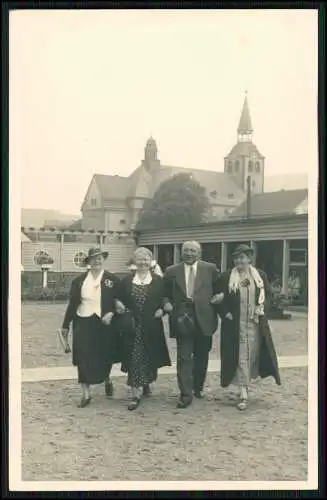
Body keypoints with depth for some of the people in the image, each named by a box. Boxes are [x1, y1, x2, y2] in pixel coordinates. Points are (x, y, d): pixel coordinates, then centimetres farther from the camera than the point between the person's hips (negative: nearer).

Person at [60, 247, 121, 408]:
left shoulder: (113, 280, -1)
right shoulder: (79, 280, 5)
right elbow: (72, 303, 7)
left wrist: (111, 313, -18)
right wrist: (66, 325, 8)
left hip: (104, 323, -1)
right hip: (83, 323, 1)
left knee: (105, 356, 11)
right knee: (83, 358, -3)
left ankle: (107, 380, 43)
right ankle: (86, 394, 6)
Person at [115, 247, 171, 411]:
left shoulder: (158, 281, 3)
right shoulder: (126, 281, 5)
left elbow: (165, 301, 7)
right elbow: (118, 299, 12)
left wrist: (161, 310, -11)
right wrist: (120, 306, -8)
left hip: (151, 327, 0)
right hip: (133, 327, 0)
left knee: (150, 358, 10)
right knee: (134, 359, -2)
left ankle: (146, 385, 35)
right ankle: (136, 394, 3)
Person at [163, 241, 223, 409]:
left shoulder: (210, 269, 6)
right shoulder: (171, 271, 7)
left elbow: (219, 289, 11)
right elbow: (165, 293, 12)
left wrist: (218, 297, -9)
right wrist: (167, 303, -7)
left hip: (203, 318, 1)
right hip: (182, 318, -1)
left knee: (201, 356, 13)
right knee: (184, 357, -4)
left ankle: (198, 387, 31)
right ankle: (186, 394, -1)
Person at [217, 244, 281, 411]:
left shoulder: (260, 275, 4)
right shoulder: (226, 277, -2)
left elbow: (267, 295, 14)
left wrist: (262, 307, -1)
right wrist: (225, 313, -5)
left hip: (255, 323, 2)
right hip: (235, 324, -2)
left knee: (253, 354, 8)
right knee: (240, 357, -3)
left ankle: (244, 383, 28)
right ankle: (243, 394, -1)